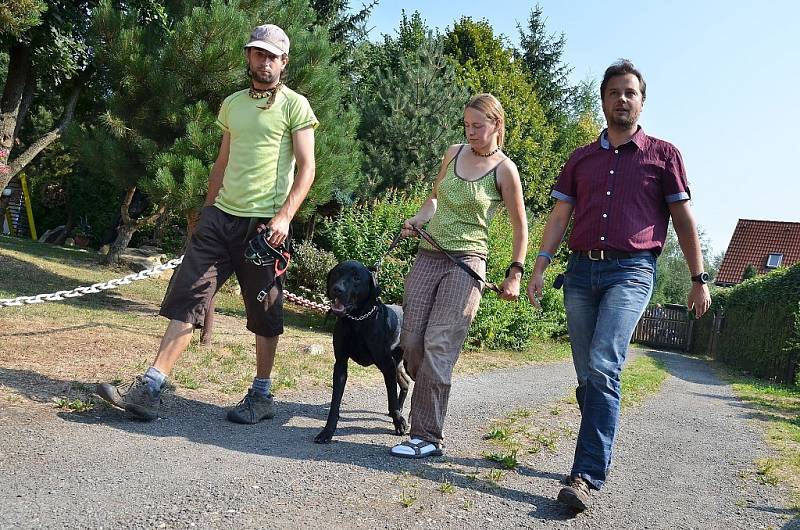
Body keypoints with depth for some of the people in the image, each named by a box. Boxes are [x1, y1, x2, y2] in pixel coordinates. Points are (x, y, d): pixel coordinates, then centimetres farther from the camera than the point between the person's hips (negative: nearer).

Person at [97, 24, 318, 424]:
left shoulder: (294, 106, -1)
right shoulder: (232, 104, 17)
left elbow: (306, 168, -7)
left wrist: (284, 215, -19)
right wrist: (207, 210, 18)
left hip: (264, 223, -5)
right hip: (220, 216, 6)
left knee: (265, 312, 4)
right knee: (186, 297, -2)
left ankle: (261, 396, 18)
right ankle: (149, 390, -2)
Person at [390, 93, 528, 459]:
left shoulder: (504, 169, -4)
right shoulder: (453, 153, 11)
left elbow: (520, 226, 3)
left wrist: (514, 274, -1)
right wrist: (417, 220, 4)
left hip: (466, 262, -5)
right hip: (428, 255, 6)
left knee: (438, 345, -13)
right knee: (411, 341, 1)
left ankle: (427, 437, -8)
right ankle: (430, 399, 26)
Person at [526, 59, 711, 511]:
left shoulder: (663, 154, 8)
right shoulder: (581, 159, 17)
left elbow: (684, 219, 8)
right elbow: (560, 216, 13)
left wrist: (699, 279, 5)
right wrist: (541, 265, 1)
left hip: (631, 273, -4)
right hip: (581, 271, 4)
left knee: (603, 367, -20)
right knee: (588, 375, 7)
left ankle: (587, 475, -18)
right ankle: (601, 453, 25)